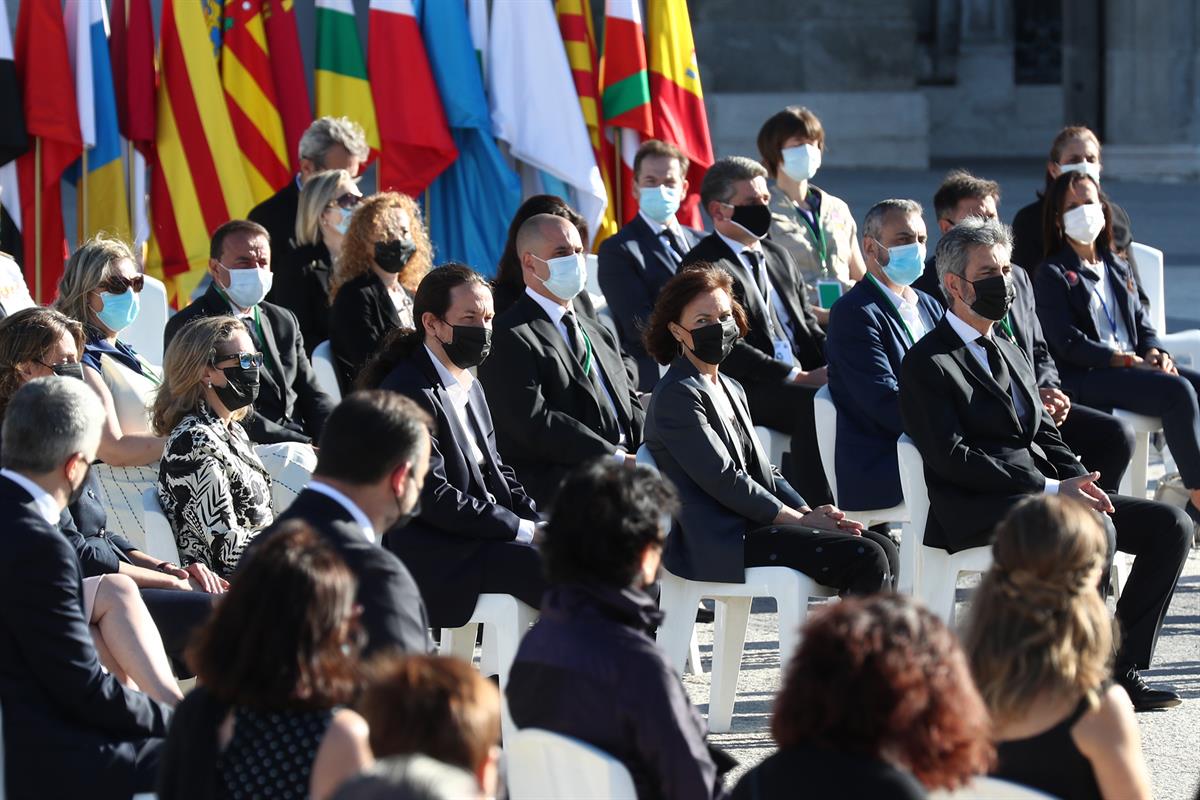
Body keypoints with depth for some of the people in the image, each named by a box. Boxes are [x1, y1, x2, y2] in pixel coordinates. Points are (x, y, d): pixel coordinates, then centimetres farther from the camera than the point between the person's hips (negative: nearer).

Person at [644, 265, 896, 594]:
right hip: (718, 545, -9)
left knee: (882, 547, -6)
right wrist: (801, 520, -11)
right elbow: (725, 481, -14)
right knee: (865, 559, -20)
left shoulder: (731, 390, 22)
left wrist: (809, 513, -1)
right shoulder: (677, 395, -8)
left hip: (755, 526, 9)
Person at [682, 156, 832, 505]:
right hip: (746, 389, -7)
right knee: (816, 404, -33)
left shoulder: (778, 256, 24)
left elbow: (810, 328, 24)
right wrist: (797, 377, -17)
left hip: (804, 379, 7)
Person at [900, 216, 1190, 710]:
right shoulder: (927, 364, -3)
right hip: (977, 512, -8)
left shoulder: (1011, 355, 25)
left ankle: (1122, 669, -6)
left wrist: (1078, 481, -1)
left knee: (1171, 524, -6)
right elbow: (951, 458, -14)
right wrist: (1051, 488, -17)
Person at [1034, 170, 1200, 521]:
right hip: (1084, 377, -7)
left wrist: (1154, 353, -4)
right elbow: (1069, 344, -10)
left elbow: (1143, 325, 20)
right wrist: (1127, 361, -16)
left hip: (1134, 364, 7)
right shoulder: (1052, 275, 1)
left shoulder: (1117, 268, 23)